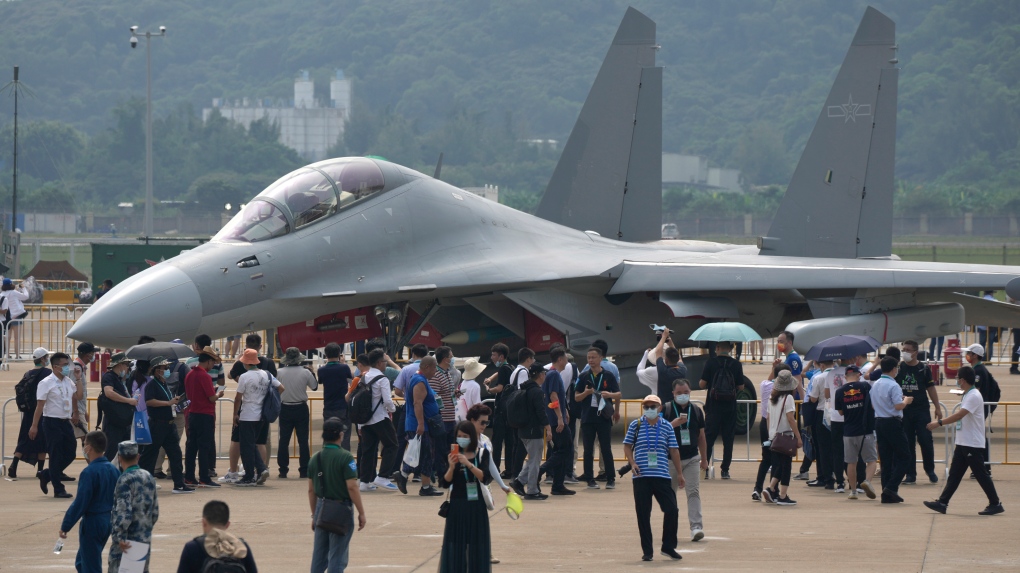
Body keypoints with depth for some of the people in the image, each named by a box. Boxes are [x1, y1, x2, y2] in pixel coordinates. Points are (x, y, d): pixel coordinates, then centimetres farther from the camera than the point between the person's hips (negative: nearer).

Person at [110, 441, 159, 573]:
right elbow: (155, 512, 14)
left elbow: (123, 512, -21)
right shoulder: (149, 477, 8)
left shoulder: (125, 480, -14)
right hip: (145, 540, 7)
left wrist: (120, 537, -18)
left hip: (126, 542, -7)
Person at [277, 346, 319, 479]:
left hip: (285, 409, 1)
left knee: (284, 440, 7)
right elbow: (314, 386, 2)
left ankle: (283, 470, 7)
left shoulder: (280, 372, -9)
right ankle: (304, 470, 5)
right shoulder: (305, 372, -10)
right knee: (303, 440, 5)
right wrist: (311, 372, 18)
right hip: (301, 408, -1)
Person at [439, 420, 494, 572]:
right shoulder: (453, 455, 1)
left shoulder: (482, 453, 0)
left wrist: (468, 464, -26)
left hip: (476, 505, 0)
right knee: (456, 546, -1)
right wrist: (451, 467, -20)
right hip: (457, 505, 0)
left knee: (476, 545, 3)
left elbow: (484, 477, -13)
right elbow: (445, 483, -3)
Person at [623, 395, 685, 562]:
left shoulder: (666, 427, 6)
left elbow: (674, 450, 9)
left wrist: (679, 473, 9)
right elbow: (627, 446, 8)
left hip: (662, 475, 1)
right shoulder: (635, 425, 4)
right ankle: (647, 550, 11)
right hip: (641, 476, -1)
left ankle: (668, 547, 11)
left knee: (671, 509, -6)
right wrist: (632, 463, -8)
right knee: (643, 513, 1)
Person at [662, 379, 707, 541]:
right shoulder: (665, 410, -2)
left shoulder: (696, 411, 7)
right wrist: (674, 423, -25)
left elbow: (701, 437, 14)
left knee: (693, 492, -11)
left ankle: (696, 526, -16)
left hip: (692, 459, 1)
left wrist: (704, 459, 15)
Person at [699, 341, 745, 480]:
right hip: (730, 407, 1)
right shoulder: (736, 365, -3)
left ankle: (704, 468, 0)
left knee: (708, 438, 5)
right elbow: (741, 387, 1)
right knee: (728, 439, 7)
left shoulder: (710, 363, -7)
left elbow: (702, 384, -6)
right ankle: (725, 470, 6)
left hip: (713, 407, -1)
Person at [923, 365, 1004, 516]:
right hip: (963, 443, 10)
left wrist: (939, 423, -25)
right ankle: (942, 503, 8)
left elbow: (959, 415, -27)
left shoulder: (974, 396, -18)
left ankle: (995, 504, 4)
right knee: (954, 474, 8)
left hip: (973, 444, -10)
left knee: (980, 474, -4)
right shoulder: (967, 395, 14)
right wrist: (941, 422, 18)